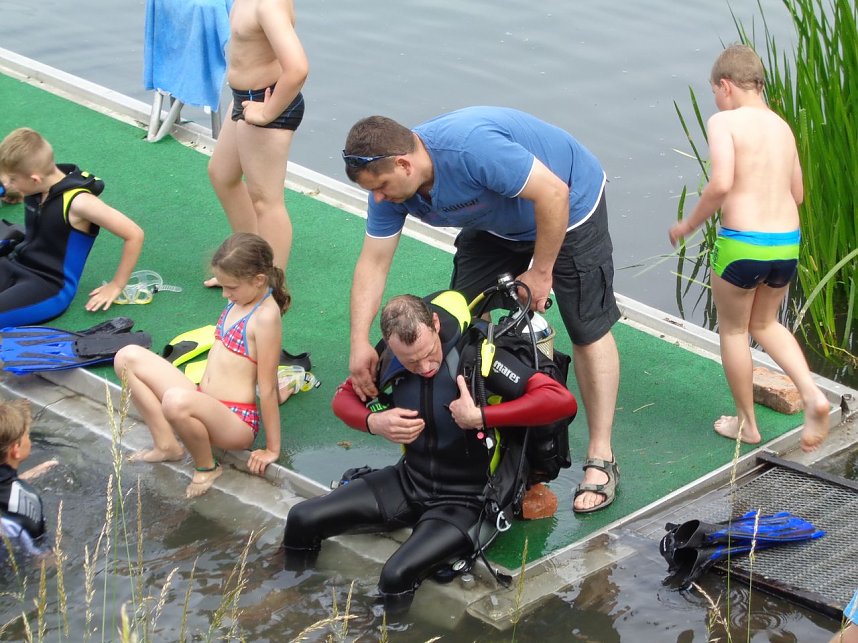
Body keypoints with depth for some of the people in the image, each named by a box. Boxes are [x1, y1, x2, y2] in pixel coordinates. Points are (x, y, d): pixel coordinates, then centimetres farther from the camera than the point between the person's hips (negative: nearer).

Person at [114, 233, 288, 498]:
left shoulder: (265, 315, -19)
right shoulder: (239, 300, 8)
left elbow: (267, 388, -16)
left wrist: (272, 449, -13)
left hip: (237, 422, -9)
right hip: (208, 404, 9)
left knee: (176, 400, -42)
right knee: (128, 357, 2)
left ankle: (206, 468, -11)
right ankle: (166, 444, 2)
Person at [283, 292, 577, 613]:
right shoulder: (389, 359, -9)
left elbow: (563, 400, -32)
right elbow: (344, 398, 8)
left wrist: (480, 417, -33)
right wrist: (374, 422, -14)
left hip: (465, 499, -6)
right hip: (408, 481, 6)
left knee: (397, 577, -31)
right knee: (302, 520, -4)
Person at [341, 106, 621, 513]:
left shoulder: (472, 148, -41)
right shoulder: (390, 183, -17)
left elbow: (552, 193, -35)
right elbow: (373, 264, -13)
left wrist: (540, 272, -24)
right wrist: (359, 344, -22)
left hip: (569, 204, -7)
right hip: (498, 221, 7)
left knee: (588, 331, -6)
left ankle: (601, 460, 1)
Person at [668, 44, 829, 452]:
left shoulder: (724, 122, -8)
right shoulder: (782, 127, 12)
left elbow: (721, 184, -21)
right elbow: (797, 194, 17)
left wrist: (688, 225, -7)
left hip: (742, 245, -6)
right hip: (787, 242, 6)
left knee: (733, 330, 16)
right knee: (765, 324, 26)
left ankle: (746, 423, 25)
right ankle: (812, 394, 5)